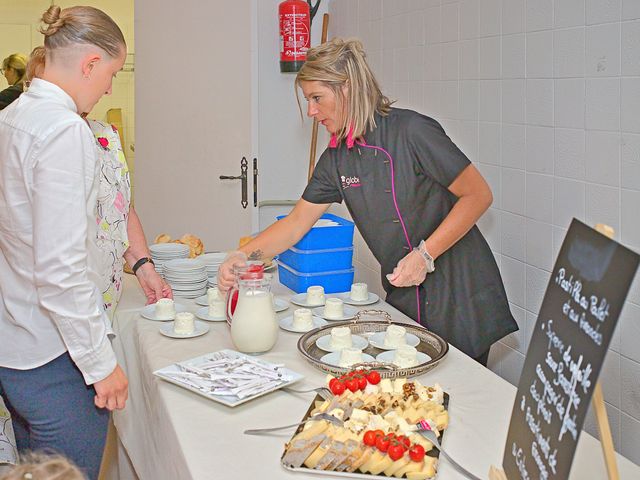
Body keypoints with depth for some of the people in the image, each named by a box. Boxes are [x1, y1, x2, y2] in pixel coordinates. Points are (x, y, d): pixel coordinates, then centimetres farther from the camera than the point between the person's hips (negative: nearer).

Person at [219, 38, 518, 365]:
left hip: (459, 293, -6)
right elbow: (296, 223, 7)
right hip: (403, 298, 6)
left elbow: (478, 196, -14)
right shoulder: (336, 158, 3)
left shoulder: (410, 130, -18)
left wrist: (425, 255, -20)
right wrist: (243, 256, -7)